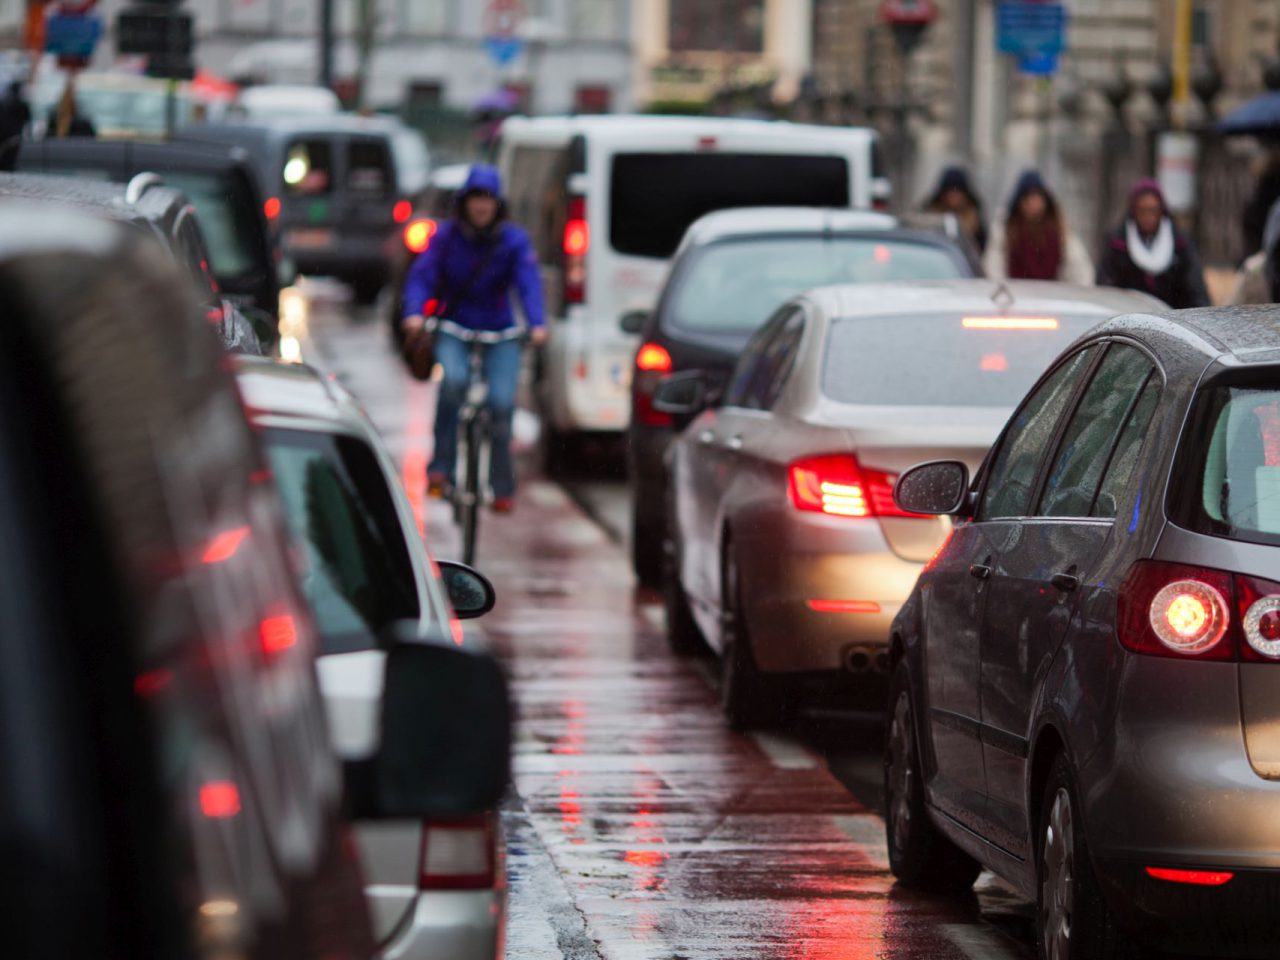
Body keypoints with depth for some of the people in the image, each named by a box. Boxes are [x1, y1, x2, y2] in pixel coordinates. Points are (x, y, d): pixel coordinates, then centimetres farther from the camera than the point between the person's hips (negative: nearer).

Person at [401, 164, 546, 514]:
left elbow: (529, 283, -16)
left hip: (500, 334, 0)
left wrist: (537, 324, -34)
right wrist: (415, 312, -32)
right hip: (453, 330, 0)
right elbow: (421, 275, -12)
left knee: (501, 403, -12)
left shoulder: (514, 240, -5)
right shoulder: (446, 236, -4)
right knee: (453, 380, -30)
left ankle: (502, 488, 5)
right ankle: (441, 467, -22)